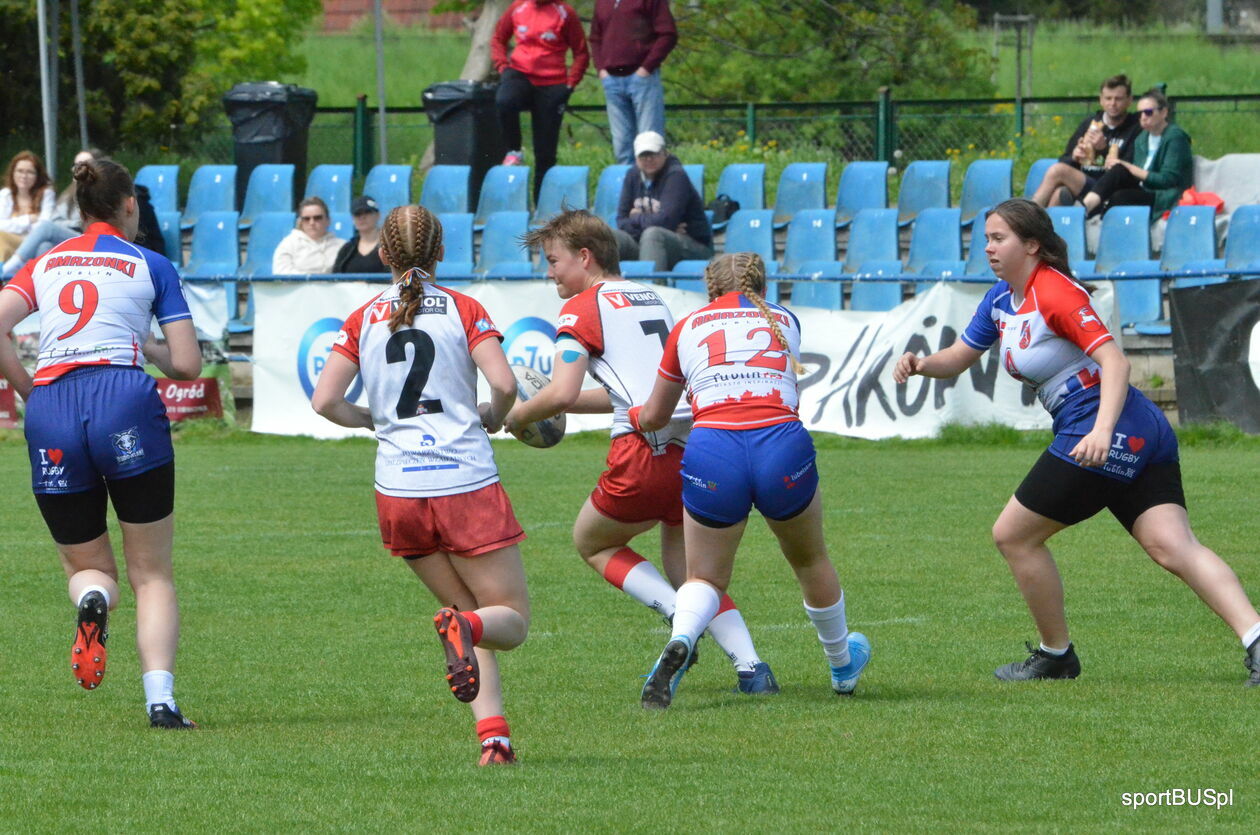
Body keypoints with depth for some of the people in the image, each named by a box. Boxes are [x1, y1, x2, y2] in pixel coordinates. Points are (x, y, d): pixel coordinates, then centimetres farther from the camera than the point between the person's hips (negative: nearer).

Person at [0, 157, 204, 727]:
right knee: (152, 575, 7)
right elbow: (188, 365, 7)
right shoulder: (151, 267, 11)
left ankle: (92, 602, -20)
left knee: (87, 567, 17)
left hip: (50, 411, 2)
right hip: (123, 401, -2)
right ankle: (160, 698, -13)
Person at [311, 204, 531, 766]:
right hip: (467, 483, -3)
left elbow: (324, 400, 1)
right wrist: (491, 418, 12)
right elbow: (504, 384, -10)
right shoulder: (463, 310, 2)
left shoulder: (363, 319, 9)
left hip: (398, 492, 3)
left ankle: (494, 736, -3)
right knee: (511, 622, 5)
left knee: (469, 620, 16)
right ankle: (464, 626, -30)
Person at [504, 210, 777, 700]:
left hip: (646, 452, -7)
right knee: (687, 572, 20)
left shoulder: (583, 307, 1)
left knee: (591, 542, 19)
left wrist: (517, 414, 8)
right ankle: (752, 668, 2)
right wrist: (576, 403, 32)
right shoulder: (651, 299, 24)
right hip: (696, 448, 7)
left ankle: (676, 613, -5)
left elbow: (562, 393, -11)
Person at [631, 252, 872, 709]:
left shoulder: (687, 328, 20)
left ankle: (680, 641, -18)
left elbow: (653, 418, 29)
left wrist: (629, 413, 51)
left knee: (706, 579, 14)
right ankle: (843, 666, 44)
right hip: (783, 446, 1)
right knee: (810, 560, 27)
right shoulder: (785, 321, 22)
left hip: (713, 451, -1)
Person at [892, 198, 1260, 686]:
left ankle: (1056, 655, 14)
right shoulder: (1002, 299, 15)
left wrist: (1102, 431, -35)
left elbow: (1114, 361, -22)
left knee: (1013, 535, 2)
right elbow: (958, 358, 24)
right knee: (1173, 548, -6)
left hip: (1114, 432, -9)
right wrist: (922, 364, 2)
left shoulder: (1055, 294, -14)